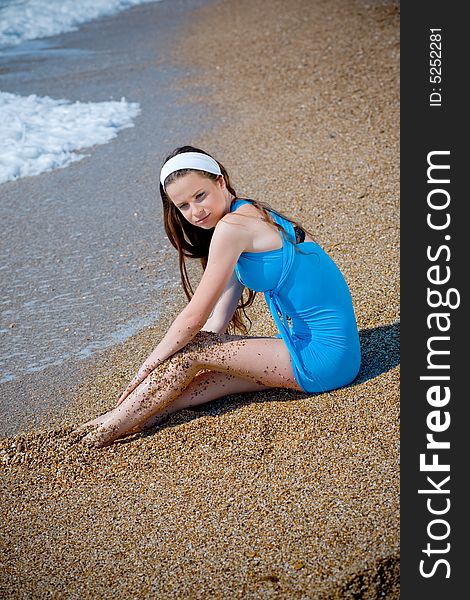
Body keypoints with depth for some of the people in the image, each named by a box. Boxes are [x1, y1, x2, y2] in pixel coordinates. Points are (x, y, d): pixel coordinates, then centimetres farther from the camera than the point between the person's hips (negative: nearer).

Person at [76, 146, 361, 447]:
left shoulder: (232, 226, -15)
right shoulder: (252, 217, 15)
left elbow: (195, 317, -12)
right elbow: (217, 321, 13)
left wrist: (147, 368, -1)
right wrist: (162, 372, 8)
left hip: (323, 358, -9)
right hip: (334, 351, 9)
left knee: (194, 349, -6)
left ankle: (119, 423, 2)